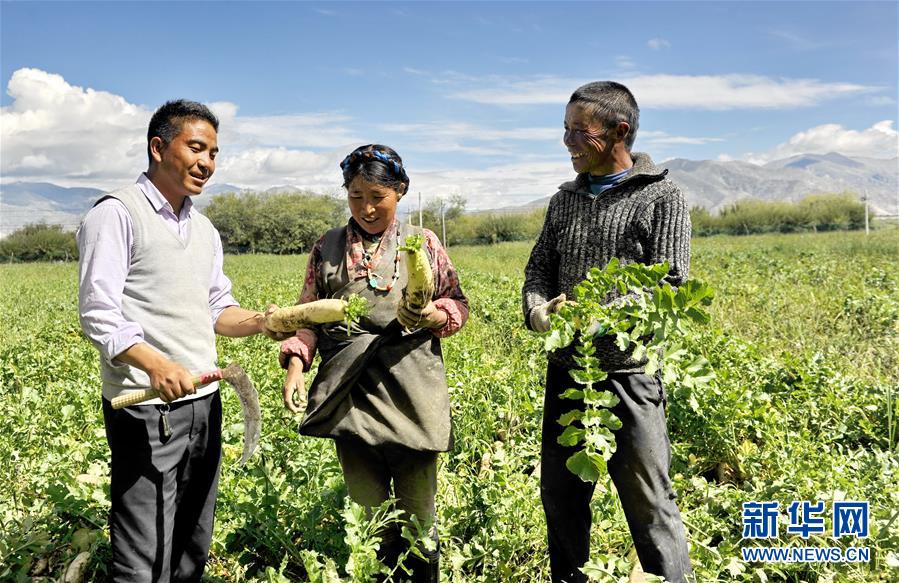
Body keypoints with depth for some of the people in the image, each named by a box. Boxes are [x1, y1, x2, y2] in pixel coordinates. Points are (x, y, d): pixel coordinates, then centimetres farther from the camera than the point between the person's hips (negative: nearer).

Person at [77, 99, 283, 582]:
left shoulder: (204, 229, 16)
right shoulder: (115, 214, -8)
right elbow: (98, 315, -15)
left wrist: (259, 322, -3)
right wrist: (156, 364, -31)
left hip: (204, 401, 8)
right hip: (146, 407, -7)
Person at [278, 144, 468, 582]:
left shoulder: (423, 243, 6)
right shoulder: (328, 247, 9)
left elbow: (458, 304, 9)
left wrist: (436, 316, -13)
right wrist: (296, 362, -5)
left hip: (410, 391, -1)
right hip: (351, 392, 1)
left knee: (417, 511, 6)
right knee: (366, 510, 9)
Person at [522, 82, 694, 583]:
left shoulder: (662, 197, -5)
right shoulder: (565, 198, 12)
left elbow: (669, 289, -11)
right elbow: (539, 269, 12)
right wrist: (539, 311, -10)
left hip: (628, 374, -6)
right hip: (565, 373, 6)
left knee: (649, 505, 1)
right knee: (561, 497, 15)